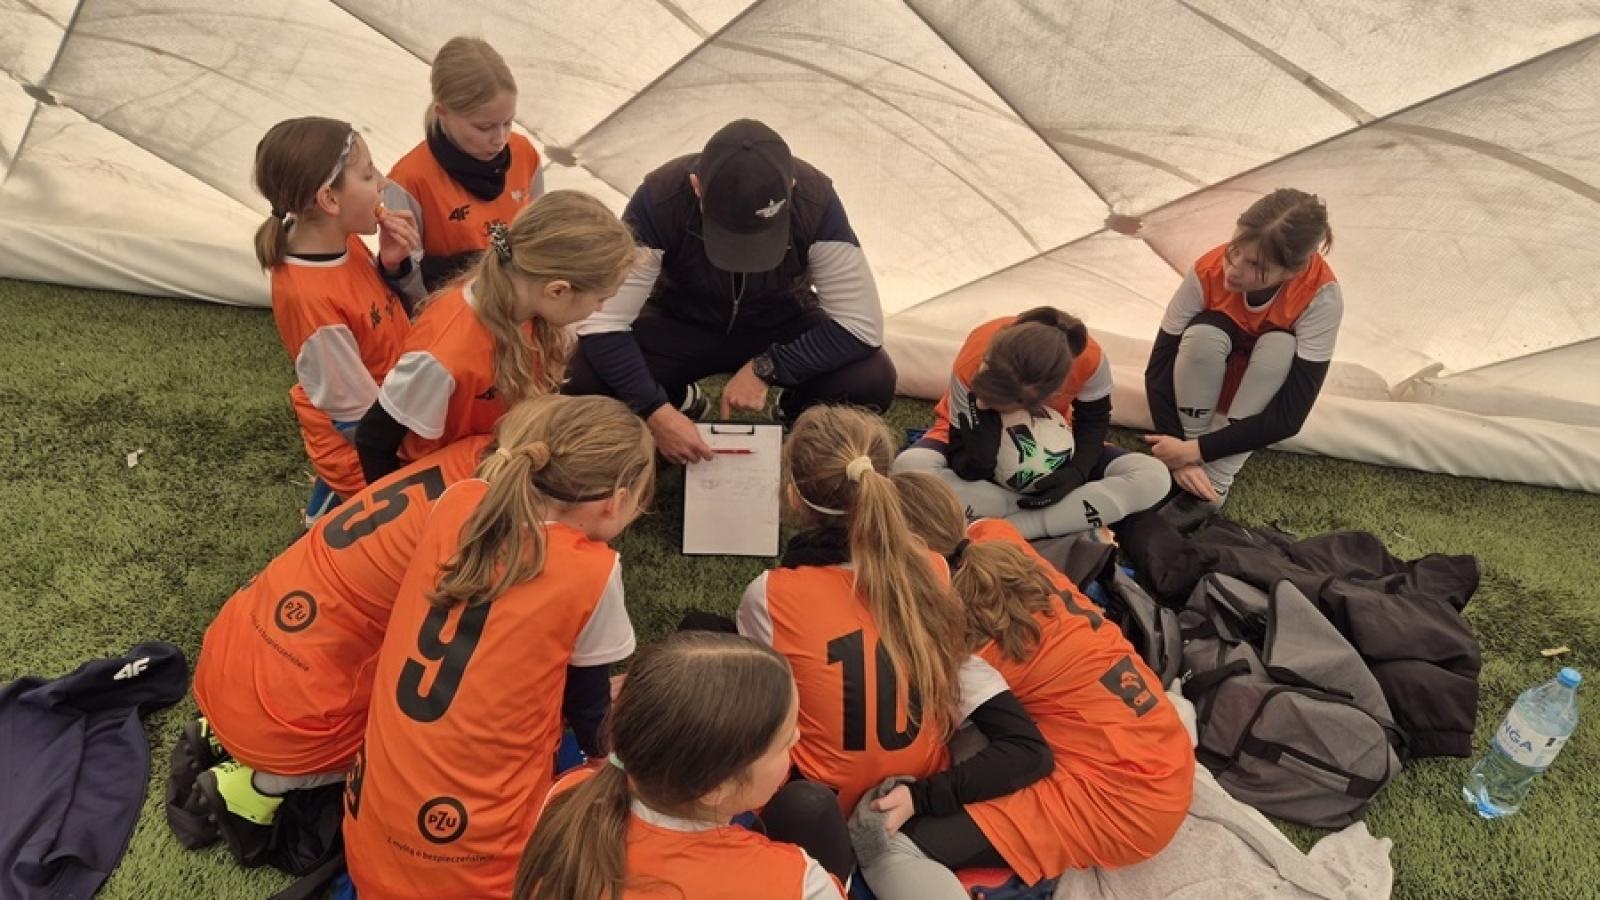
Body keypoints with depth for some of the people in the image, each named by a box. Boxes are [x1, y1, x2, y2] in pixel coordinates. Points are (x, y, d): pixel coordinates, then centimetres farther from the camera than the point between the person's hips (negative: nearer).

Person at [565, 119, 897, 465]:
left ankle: (798, 417, 7)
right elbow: (600, 322, -28)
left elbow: (862, 325, -26)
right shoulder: (660, 199, -32)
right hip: (680, 320, 0)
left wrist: (765, 368, -33)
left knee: (873, 381, -28)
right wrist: (657, 410, -39)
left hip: (783, 324, 0)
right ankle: (679, 402, 7)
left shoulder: (815, 202, -31)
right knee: (583, 378, -27)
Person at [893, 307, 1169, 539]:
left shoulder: (1088, 359, -33)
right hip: (978, 441, -1)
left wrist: (1076, 472, -28)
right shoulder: (970, 366, -36)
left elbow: (1093, 420, -10)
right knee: (909, 468, -36)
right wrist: (978, 459, -49)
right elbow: (970, 472, -25)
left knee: (1154, 478, -22)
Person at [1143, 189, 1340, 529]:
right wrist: (1178, 452, -32)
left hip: (1264, 388, 0)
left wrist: (1195, 450, -36)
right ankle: (1190, 472, -21)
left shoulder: (1320, 295, -32)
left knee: (1280, 345, -33)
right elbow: (1157, 369, -22)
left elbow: (1289, 417, -32)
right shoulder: (1208, 271, -30)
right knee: (1205, 333, -33)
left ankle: (1216, 484, -29)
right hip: (1204, 384, 0)